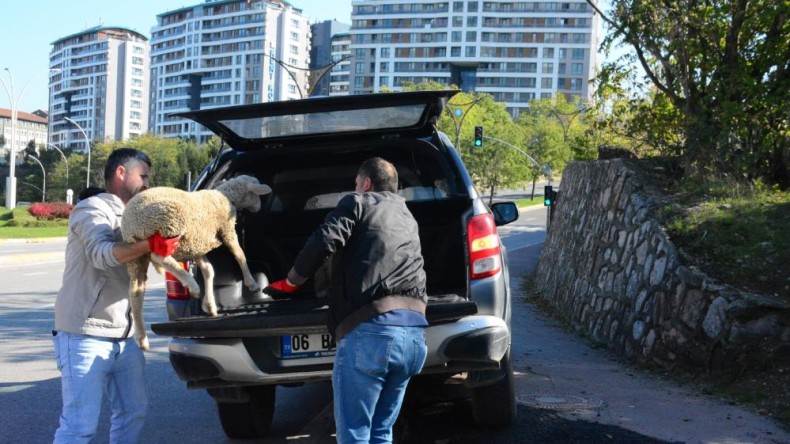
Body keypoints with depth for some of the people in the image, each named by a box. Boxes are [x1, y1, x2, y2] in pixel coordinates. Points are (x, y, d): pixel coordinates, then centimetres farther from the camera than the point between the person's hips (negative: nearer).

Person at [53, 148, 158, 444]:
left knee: (133, 413, 13)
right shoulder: (92, 209, -7)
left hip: (124, 337, 9)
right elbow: (101, 254, -25)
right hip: (85, 336, -9)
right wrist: (149, 245, -41)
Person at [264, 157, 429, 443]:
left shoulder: (358, 203, 10)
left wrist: (289, 283, 7)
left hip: (370, 328, -7)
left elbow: (324, 242, -5)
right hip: (413, 331, 7)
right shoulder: (407, 218, 30)